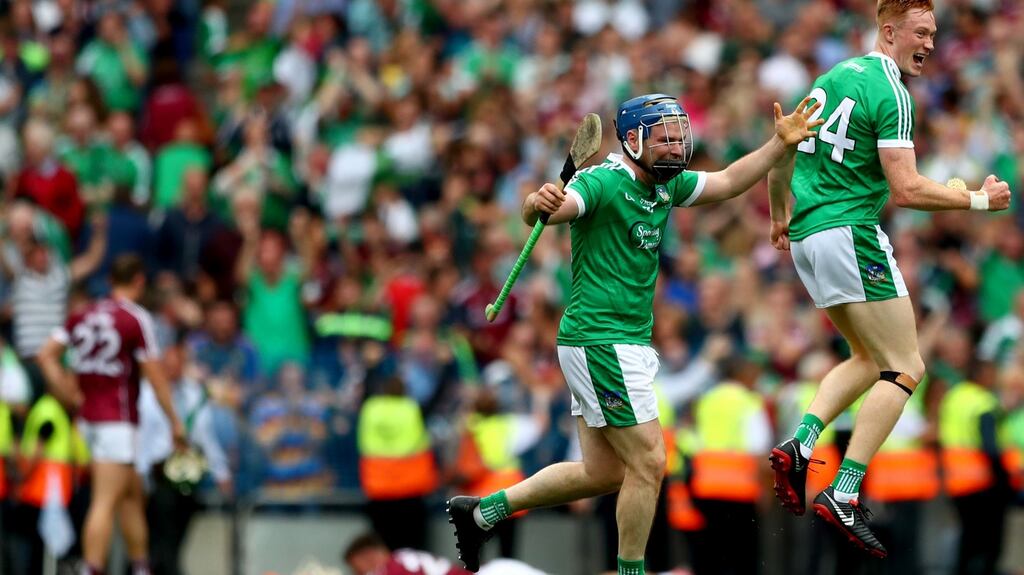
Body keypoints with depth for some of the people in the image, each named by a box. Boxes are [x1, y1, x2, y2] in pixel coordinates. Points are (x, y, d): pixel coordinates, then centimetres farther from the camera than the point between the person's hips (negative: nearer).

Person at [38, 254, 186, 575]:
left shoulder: (82, 316, 8)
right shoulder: (137, 319, -10)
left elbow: (46, 356, 4)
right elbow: (154, 376, -10)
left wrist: (67, 394, 3)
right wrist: (175, 421, -4)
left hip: (88, 416, 7)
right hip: (117, 421, -7)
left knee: (132, 492, 21)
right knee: (105, 503, -11)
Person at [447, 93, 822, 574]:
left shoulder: (665, 185, 10)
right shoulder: (603, 183, -17)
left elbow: (728, 182, 20)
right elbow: (557, 207, -34)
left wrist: (780, 144, 8)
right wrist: (539, 204, -58)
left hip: (627, 344, 10)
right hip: (600, 342, -10)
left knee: (603, 473, 14)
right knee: (648, 464, -7)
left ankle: (482, 511, 23)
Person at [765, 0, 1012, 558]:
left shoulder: (834, 76, 14)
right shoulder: (890, 93, -13)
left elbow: (783, 152, 21)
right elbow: (907, 189, -19)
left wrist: (780, 216, 35)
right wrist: (979, 200, -8)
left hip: (807, 237, 9)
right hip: (850, 235, -9)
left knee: (869, 359, 21)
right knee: (905, 369, -4)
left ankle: (799, 443, 1)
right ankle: (843, 495, -13)